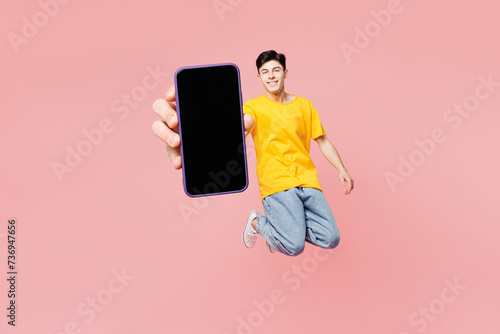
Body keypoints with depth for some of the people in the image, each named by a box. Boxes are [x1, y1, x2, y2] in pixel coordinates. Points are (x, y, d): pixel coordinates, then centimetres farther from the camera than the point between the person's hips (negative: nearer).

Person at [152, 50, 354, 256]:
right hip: (277, 182, -4)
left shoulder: (304, 105, 14)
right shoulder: (255, 107, 1)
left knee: (330, 239, -7)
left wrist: (342, 169, 12)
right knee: (294, 246, -19)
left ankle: (286, 224, 22)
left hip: (307, 180, 5)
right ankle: (258, 222, 14)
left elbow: (323, 141, 21)